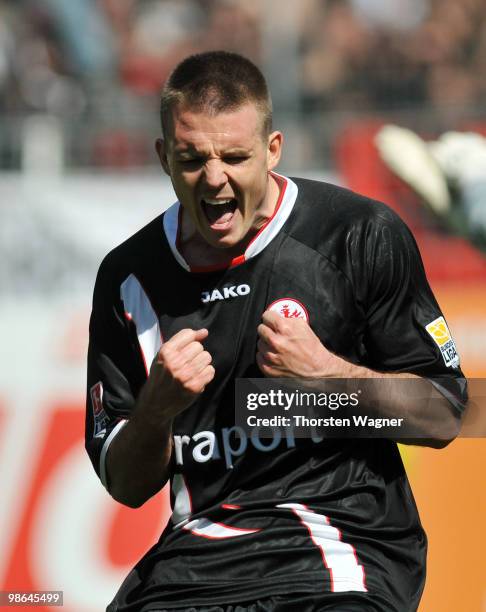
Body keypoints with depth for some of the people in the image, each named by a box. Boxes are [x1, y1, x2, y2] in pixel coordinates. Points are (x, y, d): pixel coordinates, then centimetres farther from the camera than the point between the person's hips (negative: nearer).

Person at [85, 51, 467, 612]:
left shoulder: (362, 235, -2)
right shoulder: (130, 276, 6)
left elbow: (443, 419, 1)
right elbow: (127, 487, 9)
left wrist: (326, 373, -13)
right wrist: (157, 407, -11)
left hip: (349, 534, -3)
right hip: (199, 554, 3)